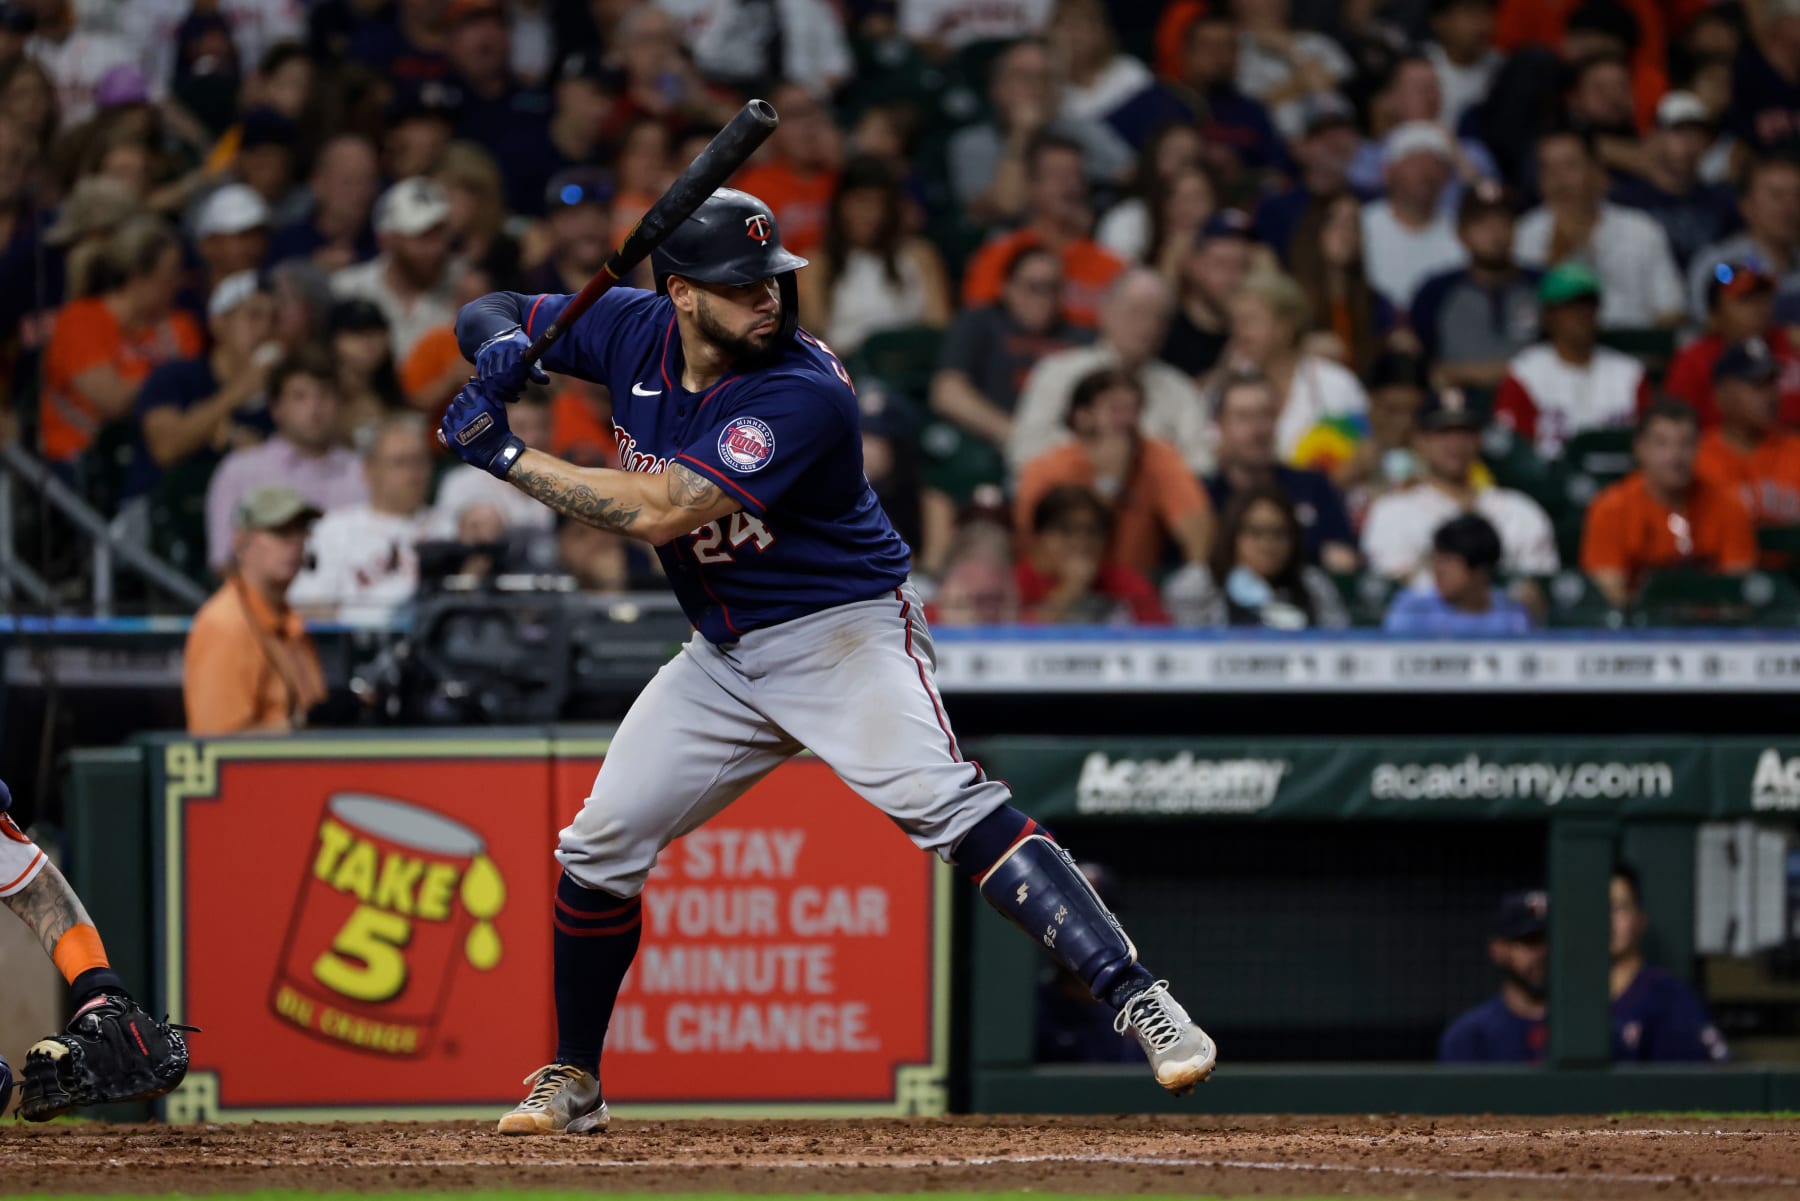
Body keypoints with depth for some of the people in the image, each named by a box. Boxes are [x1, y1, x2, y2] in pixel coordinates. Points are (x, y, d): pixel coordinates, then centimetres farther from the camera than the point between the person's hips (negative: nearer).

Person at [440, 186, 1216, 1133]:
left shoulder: (804, 395, -25)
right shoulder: (633, 332, -5)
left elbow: (661, 513, -30)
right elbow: (487, 313, 8)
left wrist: (506, 457, -25)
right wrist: (502, 345, -18)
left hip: (842, 632, -7)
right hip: (723, 655, 7)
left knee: (941, 799, -29)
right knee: (600, 846, 3)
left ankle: (1135, 997, -37)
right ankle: (572, 1082, 22)